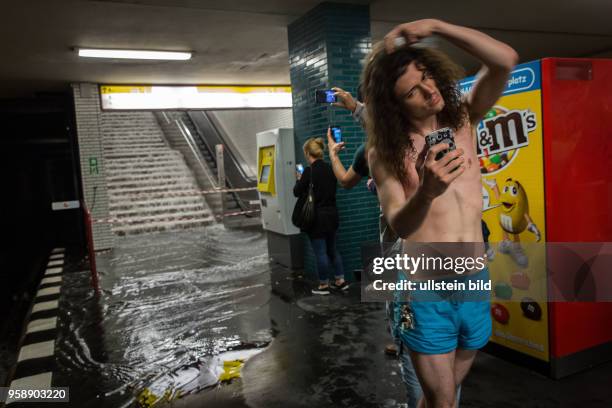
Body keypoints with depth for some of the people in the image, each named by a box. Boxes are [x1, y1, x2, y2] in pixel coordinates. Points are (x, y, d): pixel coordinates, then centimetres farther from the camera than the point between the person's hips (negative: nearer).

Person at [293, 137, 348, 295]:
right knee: (332, 249, 18)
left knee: (320, 251, 4)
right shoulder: (330, 169, 4)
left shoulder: (309, 171, -16)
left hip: (317, 216, -7)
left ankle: (324, 285, 14)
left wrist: (299, 179, 11)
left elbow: (297, 192, -8)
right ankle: (340, 281, 24)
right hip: (332, 214, 7)